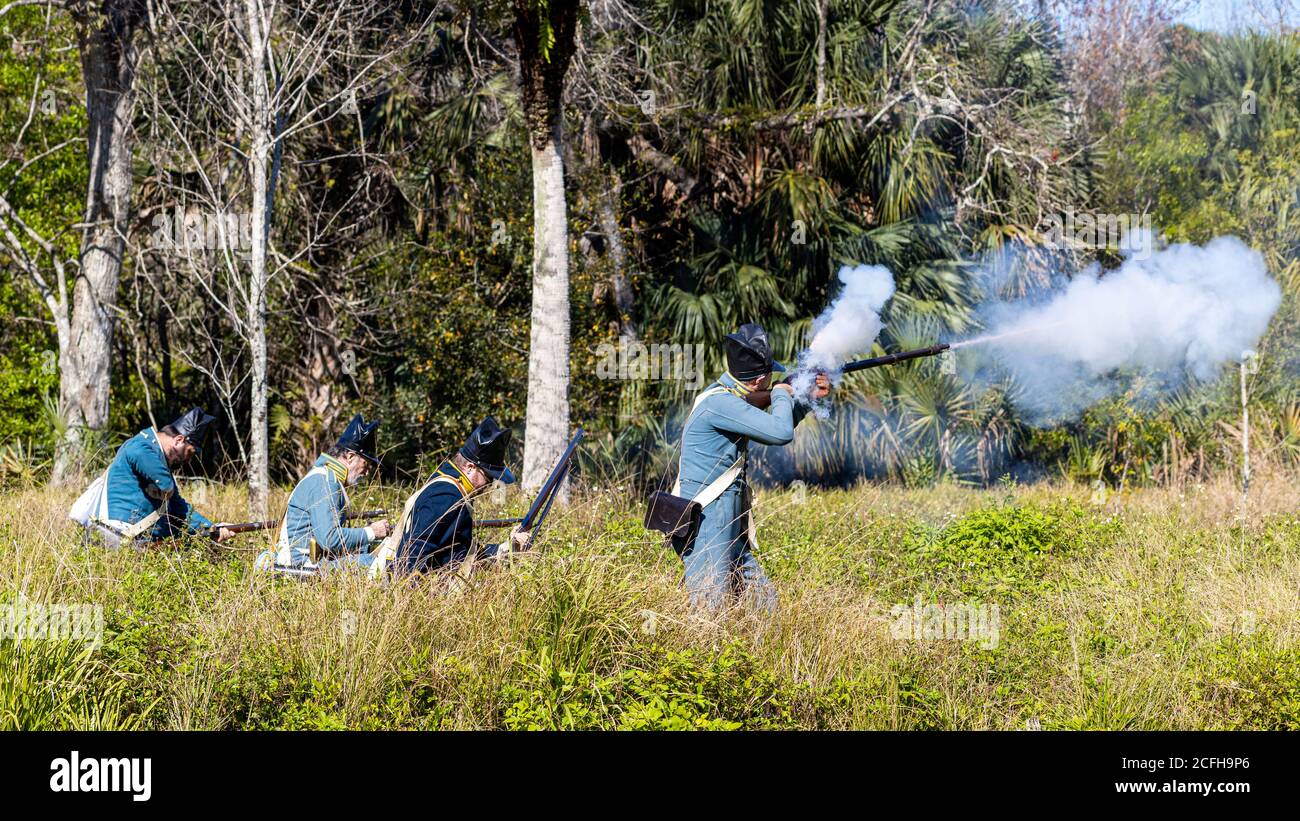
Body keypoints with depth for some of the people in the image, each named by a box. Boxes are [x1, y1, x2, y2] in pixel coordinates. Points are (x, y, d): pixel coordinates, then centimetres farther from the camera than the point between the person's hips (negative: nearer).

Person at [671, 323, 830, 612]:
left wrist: (808, 399, 24)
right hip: (706, 530, -10)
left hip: (730, 530, 10)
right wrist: (782, 394, -5)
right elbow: (781, 433, -24)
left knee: (763, 601, 12)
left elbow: (771, 430, 32)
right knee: (709, 610, -13)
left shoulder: (729, 400, 14)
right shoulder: (720, 402, -18)